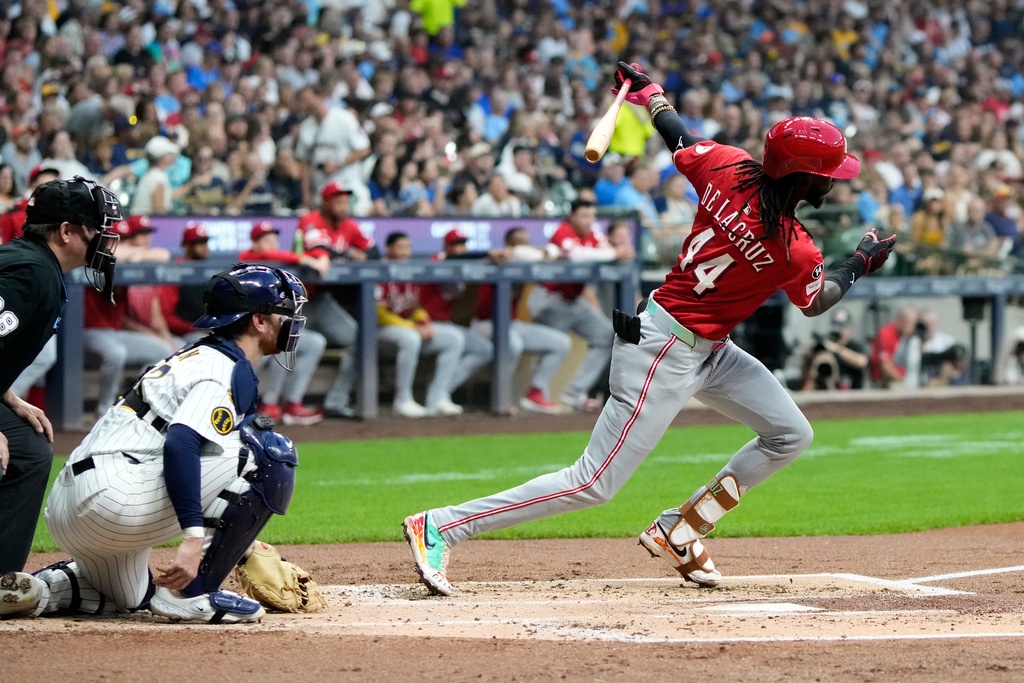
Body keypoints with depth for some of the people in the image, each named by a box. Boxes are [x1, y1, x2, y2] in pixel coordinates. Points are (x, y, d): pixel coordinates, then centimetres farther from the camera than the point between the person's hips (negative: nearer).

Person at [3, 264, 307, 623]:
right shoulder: (230, 370, -6)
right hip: (112, 495, -11)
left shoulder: (195, 357, 25)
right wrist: (193, 537, -32)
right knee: (270, 454, -10)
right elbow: (180, 445, -23)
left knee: (129, 596, 38)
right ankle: (192, 593, -11)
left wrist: (245, 549, 32)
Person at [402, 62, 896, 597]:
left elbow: (679, 142, 9)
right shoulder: (793, 251, -24)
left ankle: (677, 534, 21)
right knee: (595, 482, -4)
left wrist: (648, 91, 27)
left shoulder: (728, 167, -10)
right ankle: (439, 527, -1)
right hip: (666, 352, -9)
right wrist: (860, 265, 15)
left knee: (790, 435, 13)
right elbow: (815, 301, -1)